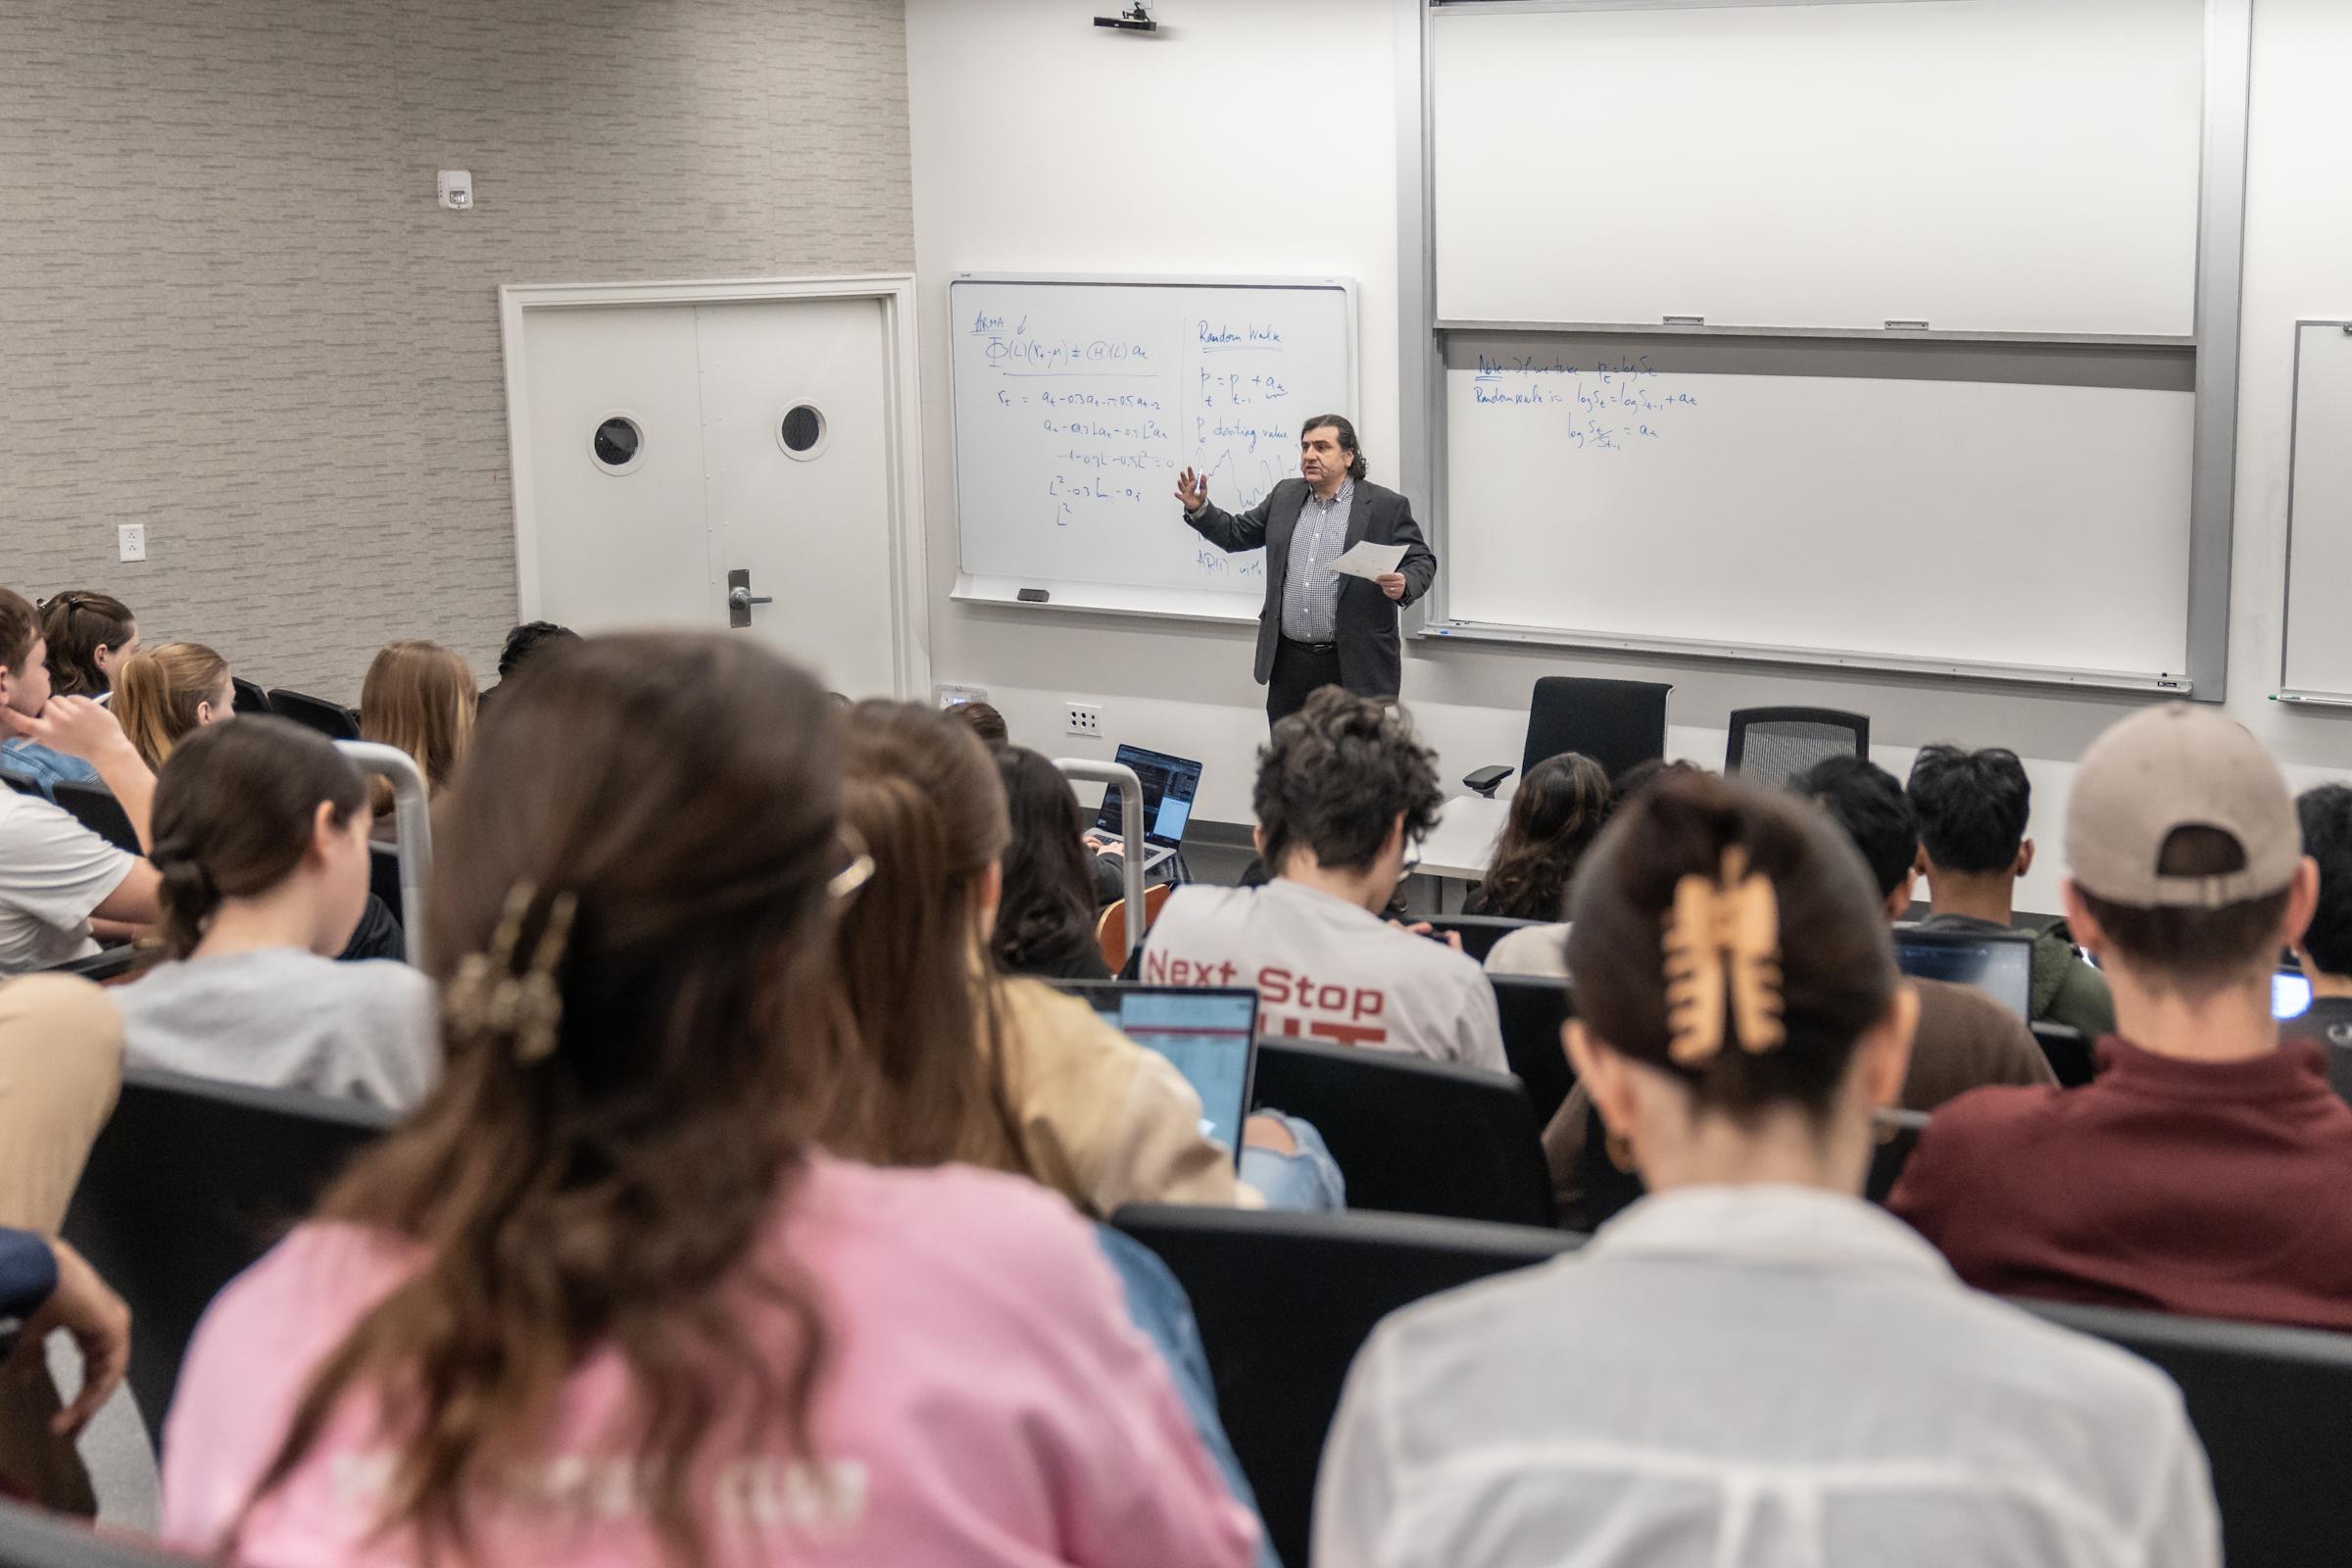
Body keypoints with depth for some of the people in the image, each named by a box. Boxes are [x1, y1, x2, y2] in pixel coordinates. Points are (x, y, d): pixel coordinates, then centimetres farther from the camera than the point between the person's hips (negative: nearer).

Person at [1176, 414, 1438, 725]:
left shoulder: (1386, 506, -3)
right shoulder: (1285, 496, 12)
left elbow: (1422, 560, -2)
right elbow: (1236, 534, 19)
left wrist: (1404, 585, -24)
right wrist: (1199, 509, 3)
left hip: (1354, 665, -5)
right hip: (1289, 661, 5)